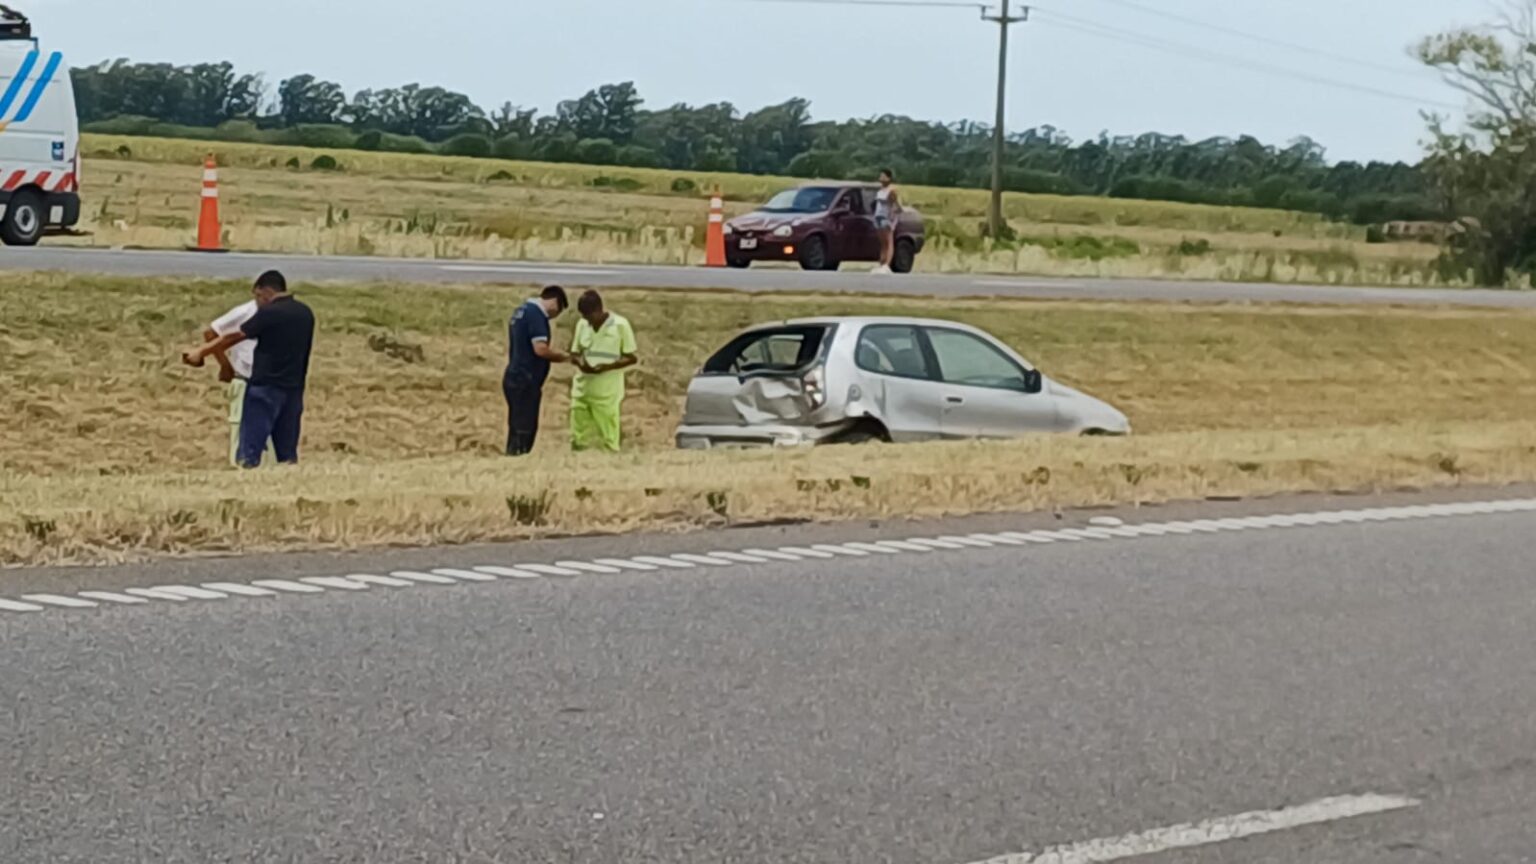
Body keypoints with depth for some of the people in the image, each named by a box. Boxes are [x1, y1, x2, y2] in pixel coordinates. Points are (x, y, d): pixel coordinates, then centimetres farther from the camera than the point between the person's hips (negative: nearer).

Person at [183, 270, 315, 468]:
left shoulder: (269, 313, -10)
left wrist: (201, 351, 4)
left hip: (266, 386, -6)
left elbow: (233, 338, -6)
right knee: (288, 453, 7)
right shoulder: (305, 313, 9)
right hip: (293, 388, 6)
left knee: (249, 451, -4)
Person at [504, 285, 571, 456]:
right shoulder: (536, 314, -15)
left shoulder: (522, 311, 16)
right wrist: (562, 357, -9)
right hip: (525, 381, -10)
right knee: (524, 430, -5)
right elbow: (540, 349, -23)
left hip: (515, 379, 10)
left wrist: (552, 353, 15)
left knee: (517, 429, 13)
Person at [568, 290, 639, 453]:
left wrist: (607, 366, -19)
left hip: (607, 391, -4)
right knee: (578, 440, 4)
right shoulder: (582, 325, 8)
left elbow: (632, 358, -5)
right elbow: (574, 354, 14)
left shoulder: (620, 325, -6)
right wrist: (580, 362, -10)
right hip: (582, 389, 5)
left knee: (608, 440, -3)